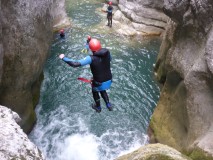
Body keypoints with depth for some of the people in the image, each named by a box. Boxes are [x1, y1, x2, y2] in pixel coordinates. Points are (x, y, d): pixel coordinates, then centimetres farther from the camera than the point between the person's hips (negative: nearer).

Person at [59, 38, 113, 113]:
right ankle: (108, 105, 41)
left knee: (95, 92, 30)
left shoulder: (91, 58, -31)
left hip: (99, 82, -4)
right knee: (102, 91, 37)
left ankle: (98, 107, 53)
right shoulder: (107, 52, -16)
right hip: (108, 79, 4)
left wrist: (64, 58, -21)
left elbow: (75, 64, -33)